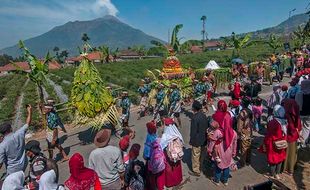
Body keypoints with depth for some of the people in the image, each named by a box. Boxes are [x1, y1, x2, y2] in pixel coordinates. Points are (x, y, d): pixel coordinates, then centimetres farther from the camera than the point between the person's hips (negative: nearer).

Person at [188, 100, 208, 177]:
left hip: (197, 141, -7)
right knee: (201, 154, 23)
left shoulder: (195, 118, -26)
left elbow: (193, 131, -21)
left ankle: (196, 171, 24)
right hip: (203, 139, 8)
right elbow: (206, 127, 8)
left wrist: (191, 141, -9)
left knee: (195, 156, 10)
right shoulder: (204, 115, -2)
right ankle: (200, 167, 41)